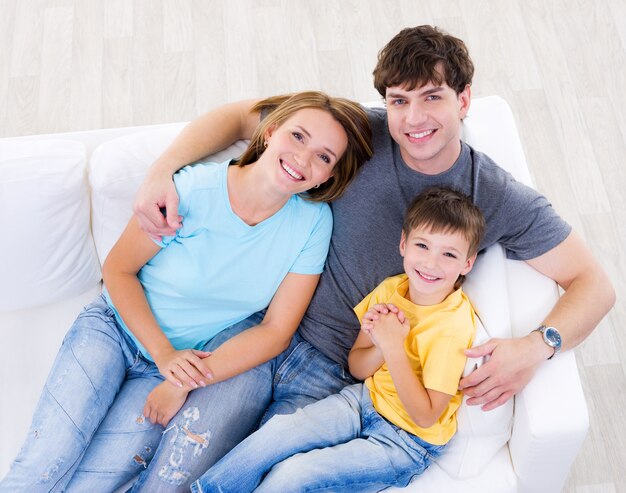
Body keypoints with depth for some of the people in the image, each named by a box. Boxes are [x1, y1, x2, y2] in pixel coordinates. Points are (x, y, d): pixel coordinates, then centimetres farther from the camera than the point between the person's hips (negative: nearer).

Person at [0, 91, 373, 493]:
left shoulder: (313, 223, -13)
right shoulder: (192, 191, -19)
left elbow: (276, 331, -10)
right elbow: (118, 269, -7)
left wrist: (184, 383, -16)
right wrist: (164, 354, -16)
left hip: (192, 360, 1)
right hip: (117, 326, -1)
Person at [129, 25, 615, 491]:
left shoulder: (503, 201, -7)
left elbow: (595, 284, -5)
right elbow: (238, 116, 0)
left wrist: (536, 346, -25)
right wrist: (162, 170, -17)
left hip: (336, 376, 0)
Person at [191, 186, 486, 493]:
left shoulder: (453, 326, -23)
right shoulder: (390, 289, -4)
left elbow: (426, 416, -20)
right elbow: (356, 368, 3)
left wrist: (394, 347, -27)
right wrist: (380, 347, -20)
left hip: (408, 441, -6)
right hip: (365, 399, 6)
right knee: (277, 431, -14)